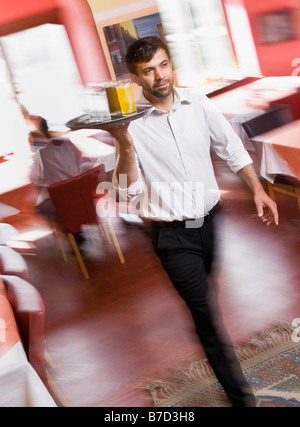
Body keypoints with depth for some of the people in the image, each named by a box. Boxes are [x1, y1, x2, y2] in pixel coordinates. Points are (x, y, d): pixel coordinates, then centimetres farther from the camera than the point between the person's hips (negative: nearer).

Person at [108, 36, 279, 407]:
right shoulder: (131, 123, -11)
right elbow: (130, 191, -15)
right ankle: (243, 397, 8)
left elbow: (232, 149, 10)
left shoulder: (197, 103, -1)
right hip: (173, 235, -4)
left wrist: (258, 190, 6)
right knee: (209, 316, -3)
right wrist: (125, 146, -28)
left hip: (212, 220, 4)